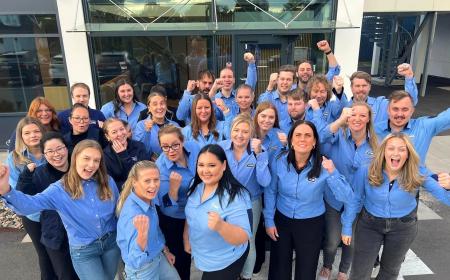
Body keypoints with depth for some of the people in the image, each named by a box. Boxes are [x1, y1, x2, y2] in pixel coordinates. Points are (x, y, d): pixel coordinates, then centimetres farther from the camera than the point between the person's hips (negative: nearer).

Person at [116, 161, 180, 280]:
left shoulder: (149, 199, -10)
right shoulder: (132, 213, -33)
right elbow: (135, 261, -34)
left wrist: (165, 250, 16)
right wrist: (142, 233, -49)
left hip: (159, 257, 7)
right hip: (142, 269, -7)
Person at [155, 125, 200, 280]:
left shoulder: (194, 147, -18)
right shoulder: (161, 167, -28)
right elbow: (166, 204, -27)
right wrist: (173, 187, -44)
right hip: (174, 220, -3)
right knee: (181, 258, 14)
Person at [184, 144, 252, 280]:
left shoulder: (235, 196, -30)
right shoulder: (196, 185, -8)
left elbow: (242, 238, -31)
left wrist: (221, 226, -48)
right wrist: (186, 239, 14)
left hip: (225, 263, -6)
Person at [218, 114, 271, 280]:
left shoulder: (258, 149, -16)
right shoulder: (221, 147, -13)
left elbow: (264, 182, -26)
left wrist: (258, 154, -31)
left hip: (251, 203, -1)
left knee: (248, 243, 15)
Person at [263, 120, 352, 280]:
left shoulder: (323, 166, -18)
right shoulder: (279, 161, -14)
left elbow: (346, 197, -20)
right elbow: (270, 192, -3)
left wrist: (332, 173, -34)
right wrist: (269, 221, -2)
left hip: (311, 224, -1)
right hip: (281, 220, 1)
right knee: (279, 266, 18)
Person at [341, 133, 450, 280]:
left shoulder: (417, 175, -20)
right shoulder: (365, 171, -22)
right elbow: (354, 199, -11)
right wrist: (347, 227, -3)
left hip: (403, 227, 1)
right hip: (370, 224, -1)